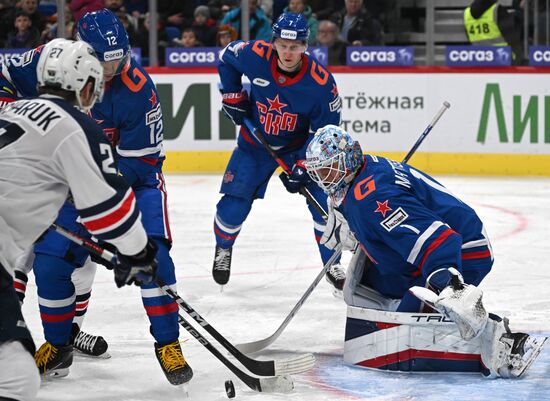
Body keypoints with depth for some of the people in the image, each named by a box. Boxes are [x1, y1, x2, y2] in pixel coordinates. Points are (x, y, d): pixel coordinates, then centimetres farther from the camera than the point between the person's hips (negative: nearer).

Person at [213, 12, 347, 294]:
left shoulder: (321, 82, -28)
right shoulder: (255, 55, -24)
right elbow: (226, 58, 0)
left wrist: (301, 165, -26)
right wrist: (232, 95, -4)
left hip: (300, 145, -1)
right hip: (255, 142, 1)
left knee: (324, 202, -11)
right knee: (234, 204, -1)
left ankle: (332, 266, 6)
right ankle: (223, 249, 30)